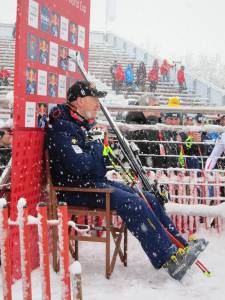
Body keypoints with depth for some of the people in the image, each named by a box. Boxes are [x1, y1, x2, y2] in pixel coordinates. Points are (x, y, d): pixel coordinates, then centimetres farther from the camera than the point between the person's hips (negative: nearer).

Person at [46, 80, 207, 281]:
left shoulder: (83, 125, 16)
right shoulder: (61, 129, -15)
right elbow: (78, 165, -26)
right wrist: (96, 149, -9)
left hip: (96, 182, 10)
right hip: (76, 189, -10)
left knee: (148, 199, -1)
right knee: (133, 203, -24)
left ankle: (180, 247, 2)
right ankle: (169, 259, -21)